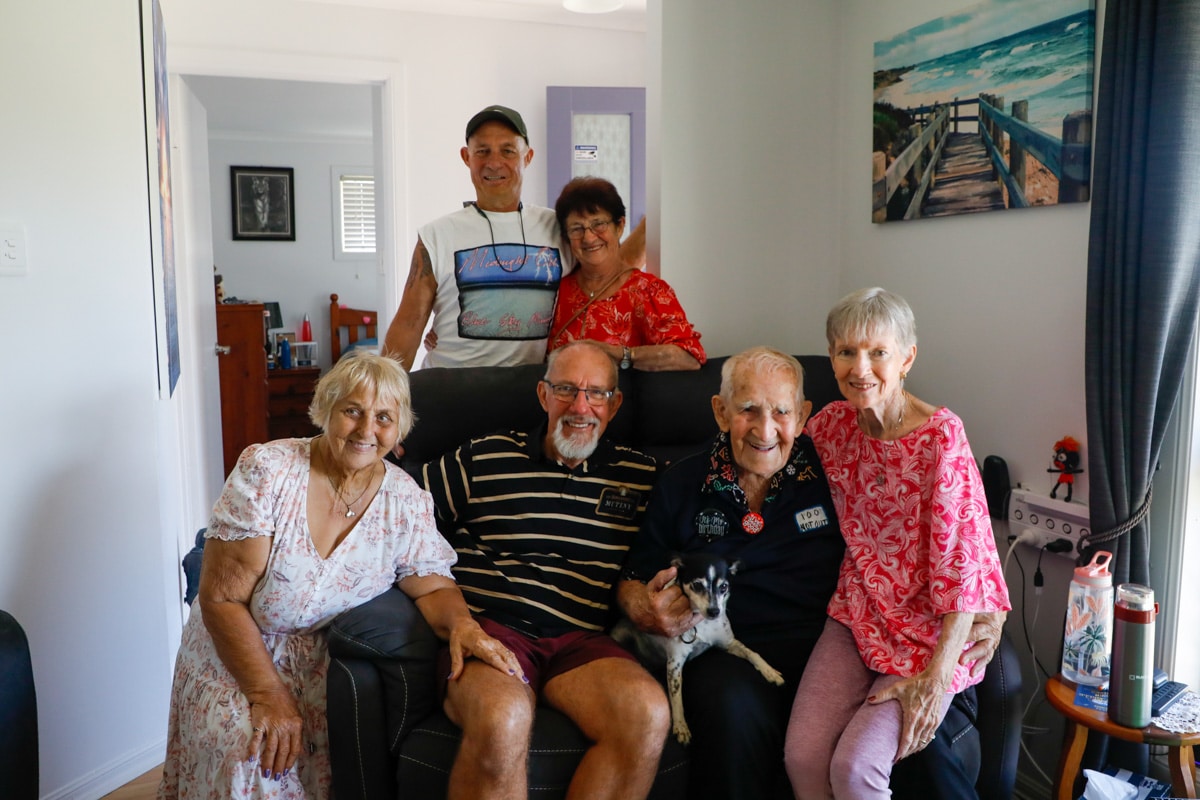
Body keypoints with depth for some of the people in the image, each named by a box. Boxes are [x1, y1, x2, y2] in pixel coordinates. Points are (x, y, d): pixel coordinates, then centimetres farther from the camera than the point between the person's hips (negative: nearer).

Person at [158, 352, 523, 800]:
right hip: (236, 659, -2)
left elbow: (433, 587, 0)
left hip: (329, 668, 3)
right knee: (253, 761, -28)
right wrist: (269, 695, -19)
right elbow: (222, 599, -14)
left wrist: (462, 624, -23)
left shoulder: (405, 500, -6)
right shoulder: (267, 471, -15)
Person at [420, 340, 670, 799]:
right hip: (487, 627, -2)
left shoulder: (642, 477, 17)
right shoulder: (483, 459, 14)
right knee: (503, 719, -36)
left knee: (649, 716, -29)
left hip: (581, 641, 2)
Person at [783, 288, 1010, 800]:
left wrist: (937, 678, -20)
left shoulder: (941, 437, -17)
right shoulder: (832, 423, -1)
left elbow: (961, 564, -17)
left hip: (929, 624, -4)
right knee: (802, 756, -13)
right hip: (858, 613, 4)